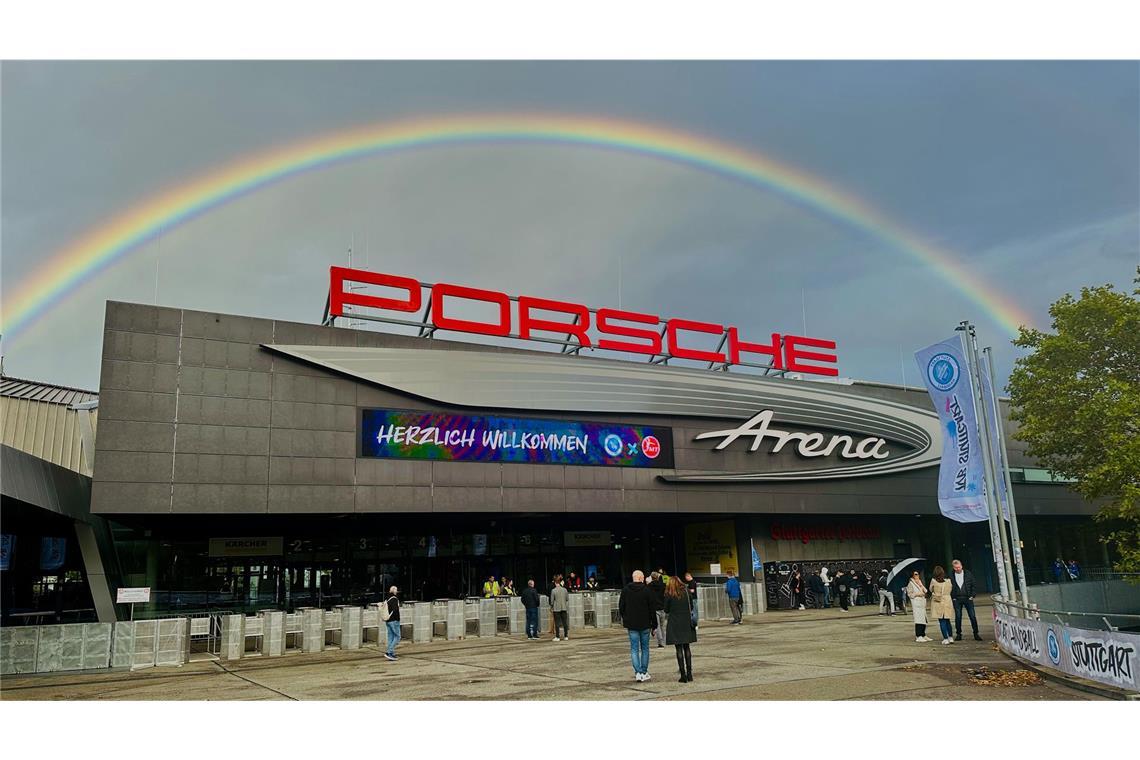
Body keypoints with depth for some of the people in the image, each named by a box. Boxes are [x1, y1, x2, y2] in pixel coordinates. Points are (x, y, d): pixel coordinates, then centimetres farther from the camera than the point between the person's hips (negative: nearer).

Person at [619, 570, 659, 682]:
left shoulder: (625, 591, -1)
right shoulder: (647, 590, -7)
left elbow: (621, 607, 4)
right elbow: (652, 609, -5)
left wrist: (625, 619, 17)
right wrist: (654, 624, 3)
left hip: (631, 625, 1)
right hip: (645, 624, -1)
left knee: (634, 649, 4)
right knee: (644, 648, 12)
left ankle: (638, 672, -8)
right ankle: (644, 672, 13)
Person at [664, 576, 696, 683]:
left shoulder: (669, 594, -4)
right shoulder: (686, 591, 4)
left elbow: (666, 610, 0)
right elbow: (691, 607, 7)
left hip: (675, 623, -3)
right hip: (687, 623, 3)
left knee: (679, 649, 1)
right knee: (686, 647, 12)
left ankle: (683, 675, -1)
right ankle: (689, 673, 12)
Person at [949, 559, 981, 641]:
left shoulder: (968, 574, 2)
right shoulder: (951, 576, 2)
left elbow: (973, 586, 4)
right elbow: (950, 588, 6)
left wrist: (972, 596, -3)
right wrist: (952, 598, -3)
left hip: (968, 598, 0)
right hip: (957, 600, 0)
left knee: (973, 616, -2)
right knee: (958, 617, 3)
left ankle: (976, 634, 7)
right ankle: (958, 634, 12)